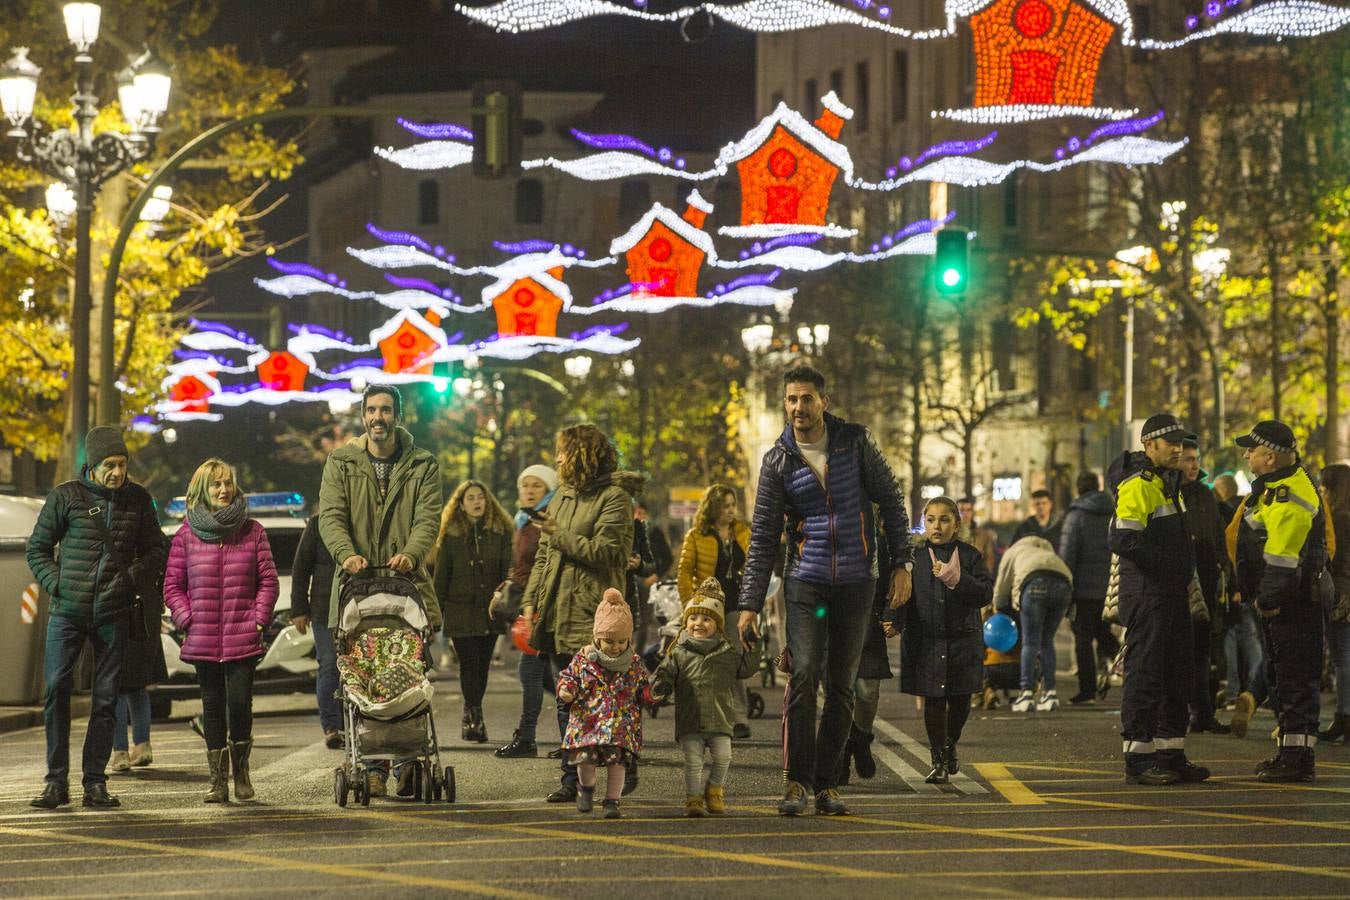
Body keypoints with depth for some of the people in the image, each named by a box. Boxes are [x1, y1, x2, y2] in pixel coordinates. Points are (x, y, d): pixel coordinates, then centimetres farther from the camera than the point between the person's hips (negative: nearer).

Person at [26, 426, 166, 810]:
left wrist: (130, 579, -4)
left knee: (106, 698, 2)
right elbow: (37, 548, 6)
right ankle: (56, 782, 1)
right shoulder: (66, 496, 0)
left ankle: (95, 783, 8)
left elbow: (155, 551, 12)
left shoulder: (137, 498, 6)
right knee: (56, 689, -6)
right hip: (68, 612, -1)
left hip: (113, 614, 1)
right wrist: (56, 586, -7)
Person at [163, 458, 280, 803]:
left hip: (243, 638, -1)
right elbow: (172, 584, 8)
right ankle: (218, 781, 11)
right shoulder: (187, 534, 5)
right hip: (203, 639, 1)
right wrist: (187, 619, -3)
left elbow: (268, 581, 6)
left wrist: (258, 619, -4)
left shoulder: (252, 531, 5)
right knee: (213, 706, 6)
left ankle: (241, 769, 11)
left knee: (240, 703, -10)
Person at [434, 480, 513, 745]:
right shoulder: (451, 535, 3)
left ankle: (471, 716, 19)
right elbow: (441, 576, 5)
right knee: (469, 664, -7)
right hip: (461, 611, -2)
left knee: (482, 664, 8)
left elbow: (508, 571, 5)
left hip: (490, 611, 2)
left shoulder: (501, 532, 6)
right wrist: (439, 610, 1)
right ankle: (475, 716, -9)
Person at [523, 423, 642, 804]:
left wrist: (560, 534, -10)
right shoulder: (563, 495, 19)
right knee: (566, 700, 8)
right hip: (556, 613, 8)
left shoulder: (614, 497, -6)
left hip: (591, 615, -8)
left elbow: (604, 552, -16)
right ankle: (571, 780, 11)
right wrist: (530, 599, 13)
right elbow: (544, 554, 22)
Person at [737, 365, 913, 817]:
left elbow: (891, 501, 7)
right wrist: (750, 604, -5)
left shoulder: (855, 441, 0)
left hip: (856, 582, 1)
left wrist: (902, 564, 0)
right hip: (805, 580, -1)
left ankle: (827, 783, 10)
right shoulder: (777, 461, 0)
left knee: (842, 685, 3)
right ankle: (798, 781, -10)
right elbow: (763, 537, 1)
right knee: (803, 675, -15)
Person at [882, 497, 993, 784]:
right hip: (925, 641, -1)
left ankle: (950, 746, 36)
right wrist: (894, 621, -18)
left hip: (963, 639, 1)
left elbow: (985, 594, -6)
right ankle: (939, 761, 9)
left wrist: (956, 579, -20)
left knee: (960, 700, 9)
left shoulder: (970, 556, 2)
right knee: (933, 701, -1)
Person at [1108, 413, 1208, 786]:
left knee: (1178, 675, 12)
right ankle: (1138, 760, -3)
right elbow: (1123, 541, -23)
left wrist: (1184, 569, 12)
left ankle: (1171, 754, 19)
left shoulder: (1168, 483, 18)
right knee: (1145, 675, -7)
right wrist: (1171, 564, -18)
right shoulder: (1138, 485, -13)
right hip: (1146, 594, -10)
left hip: (1172, 594, 10)